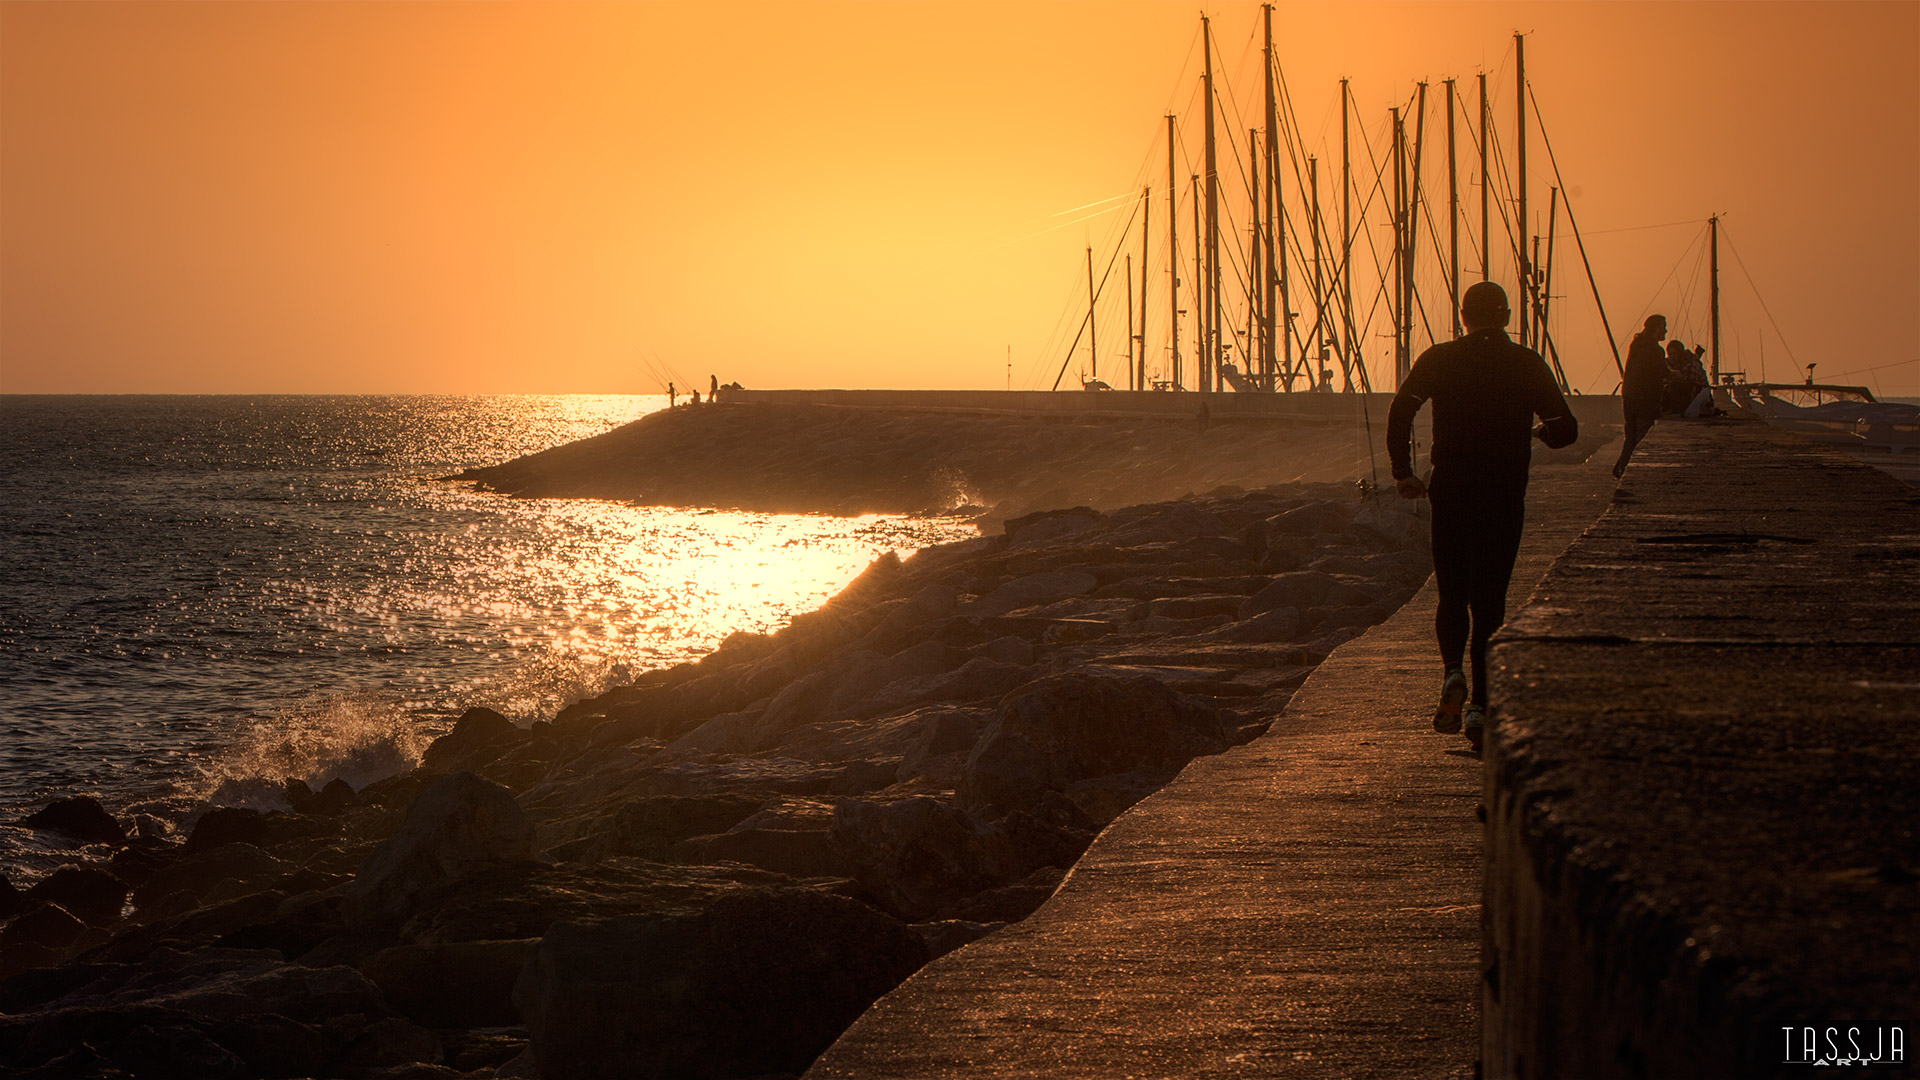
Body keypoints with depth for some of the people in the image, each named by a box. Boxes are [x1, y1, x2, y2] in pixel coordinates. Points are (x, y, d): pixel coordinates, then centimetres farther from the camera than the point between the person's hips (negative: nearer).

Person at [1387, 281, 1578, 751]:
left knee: (1452, 593, 14)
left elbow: (1400, 410, -9)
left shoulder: (1439, 360, 2)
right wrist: (1537, 432, 23)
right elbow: (1565, 428, 0)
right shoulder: (1527, 364, 2)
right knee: (1489, 598, 5)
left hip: (1450, 493, 0)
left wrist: (1403, 472, 0)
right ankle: (1479, 704, -3)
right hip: (1506, 497, 0)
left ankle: (1453, 672, -12)